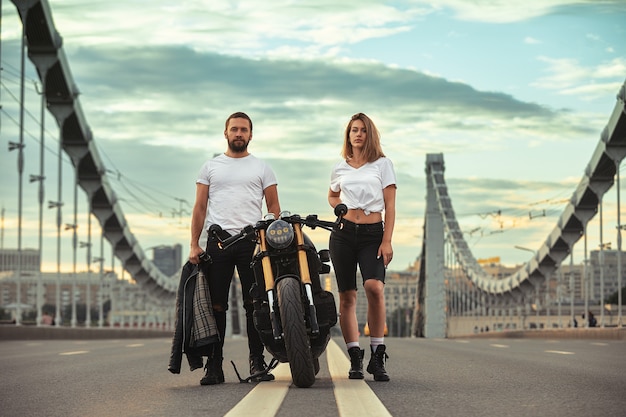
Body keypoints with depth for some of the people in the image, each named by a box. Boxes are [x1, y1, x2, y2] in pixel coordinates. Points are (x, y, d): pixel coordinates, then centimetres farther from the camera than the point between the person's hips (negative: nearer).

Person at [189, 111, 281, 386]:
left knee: (255, 304, -4)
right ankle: (214, 365, 2)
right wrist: (194, 245, 3)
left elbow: (273, 206, 10)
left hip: (252, 240, -1)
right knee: (216, 305, -1)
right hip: (218, 240, 1)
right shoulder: (211, 167, 15)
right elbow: (200, 207, 12)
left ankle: (257, 362, 1)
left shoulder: (261, 168, 13)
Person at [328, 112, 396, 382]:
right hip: (343, 234, 3)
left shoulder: (382, 164, 5)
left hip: (373, 233, -3)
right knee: (347, 296, -1)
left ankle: (377, 356, -16)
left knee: (375, 287, -24)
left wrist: (387, 241, -9)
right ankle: (355, 359, 5)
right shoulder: (340, 168, 13)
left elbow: (390, 205, 1)